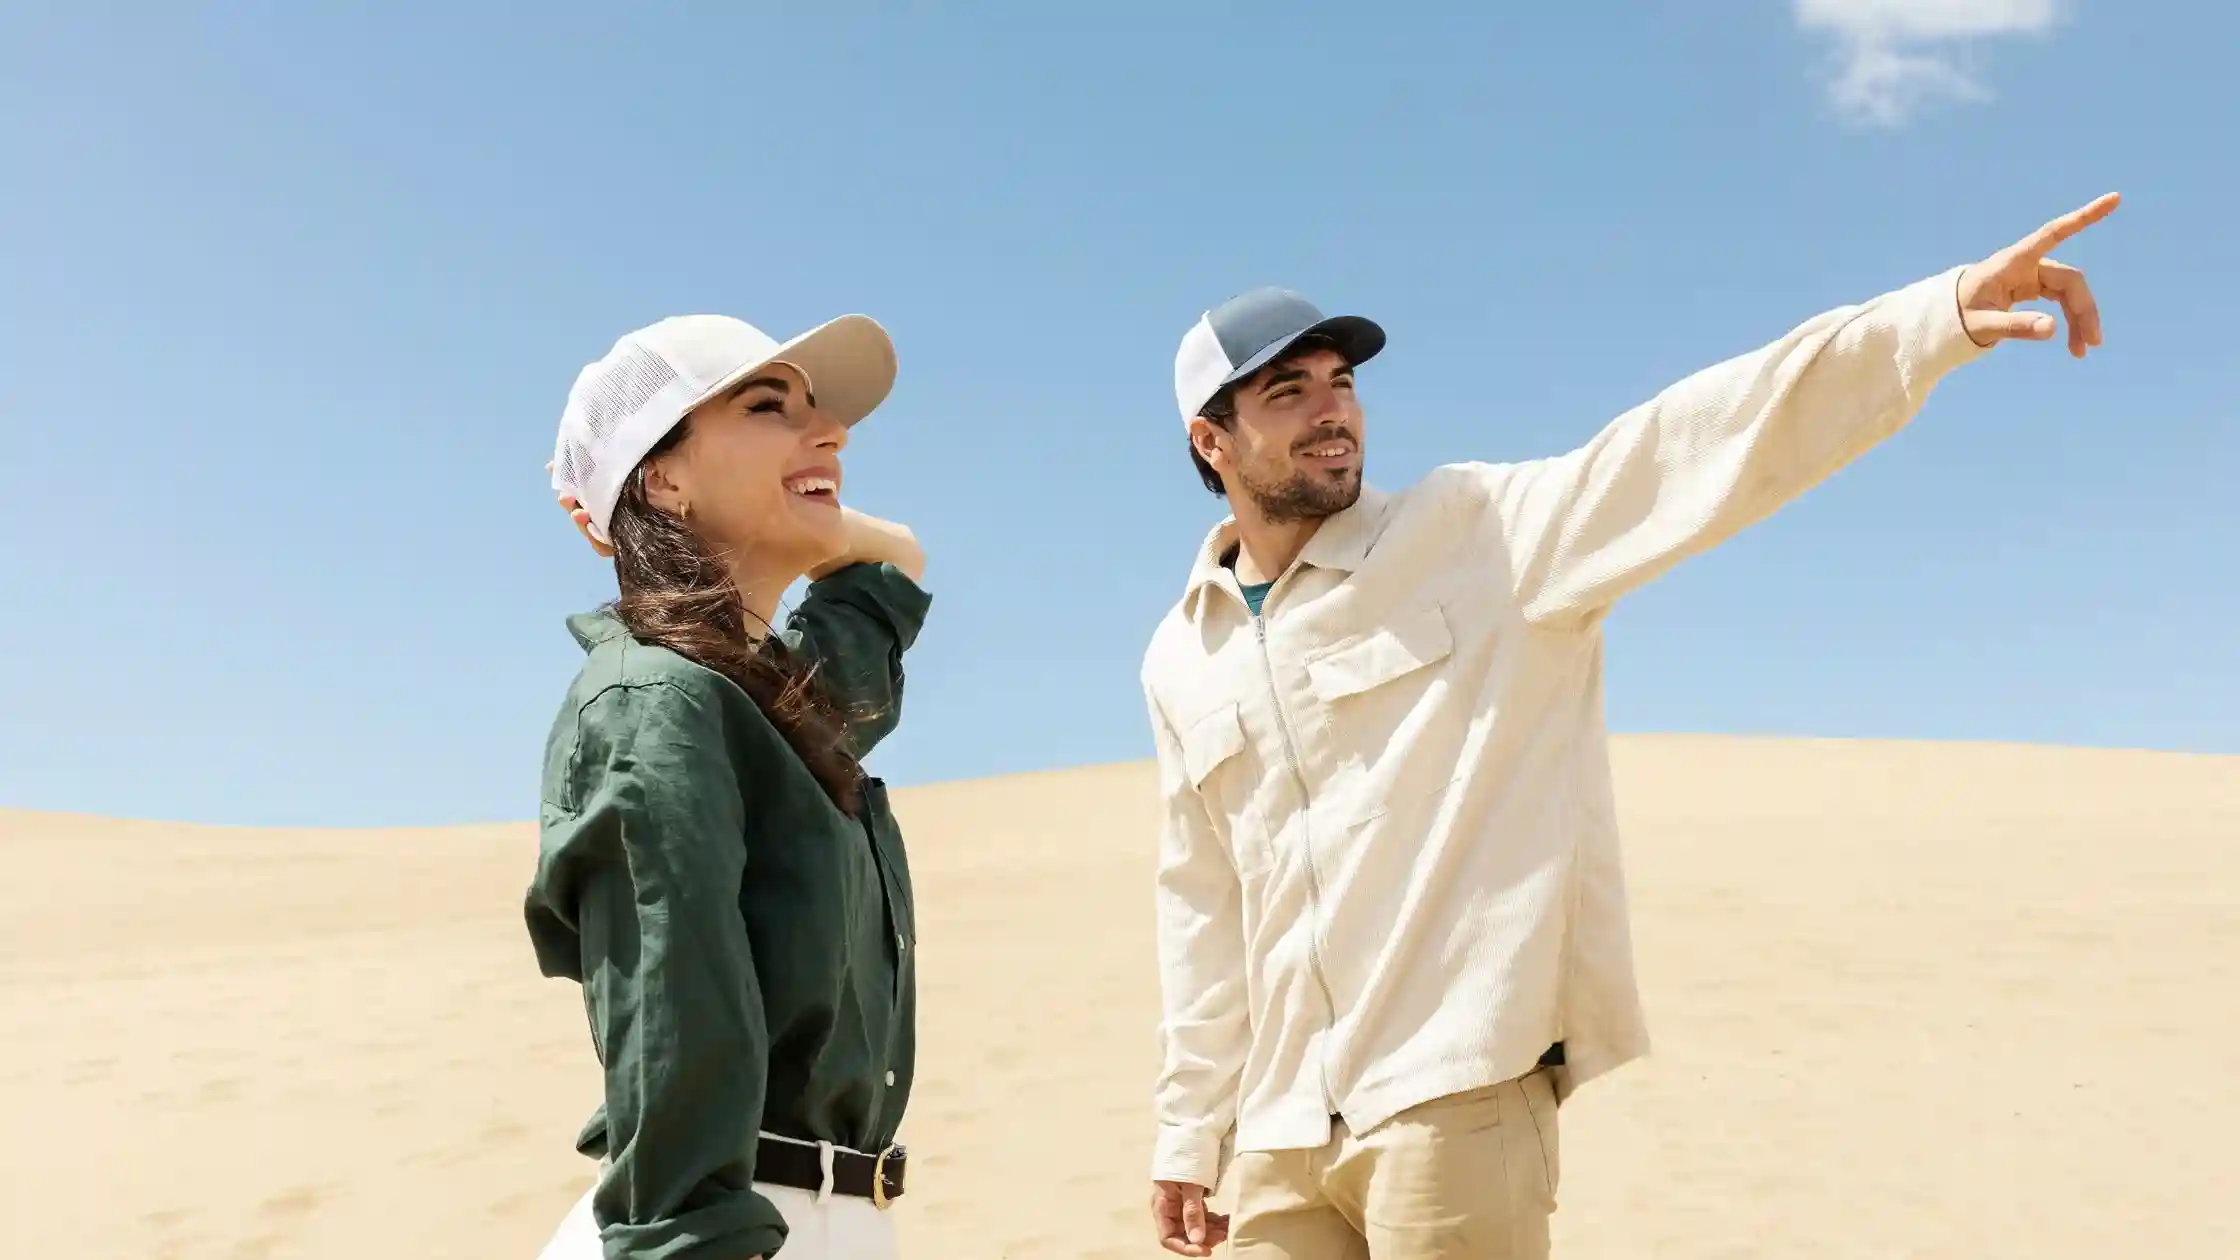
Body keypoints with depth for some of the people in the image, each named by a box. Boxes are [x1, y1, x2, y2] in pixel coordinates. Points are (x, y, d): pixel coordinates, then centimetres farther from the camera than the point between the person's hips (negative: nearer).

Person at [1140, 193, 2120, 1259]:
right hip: (1278, 1137, 5)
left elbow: (1697, 441, -15)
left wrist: (1943, 315, -28)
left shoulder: (1477, 534, -3)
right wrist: (1190, 1133, 19)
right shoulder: (1180, 664, 10)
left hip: (1453, 1100, -4)